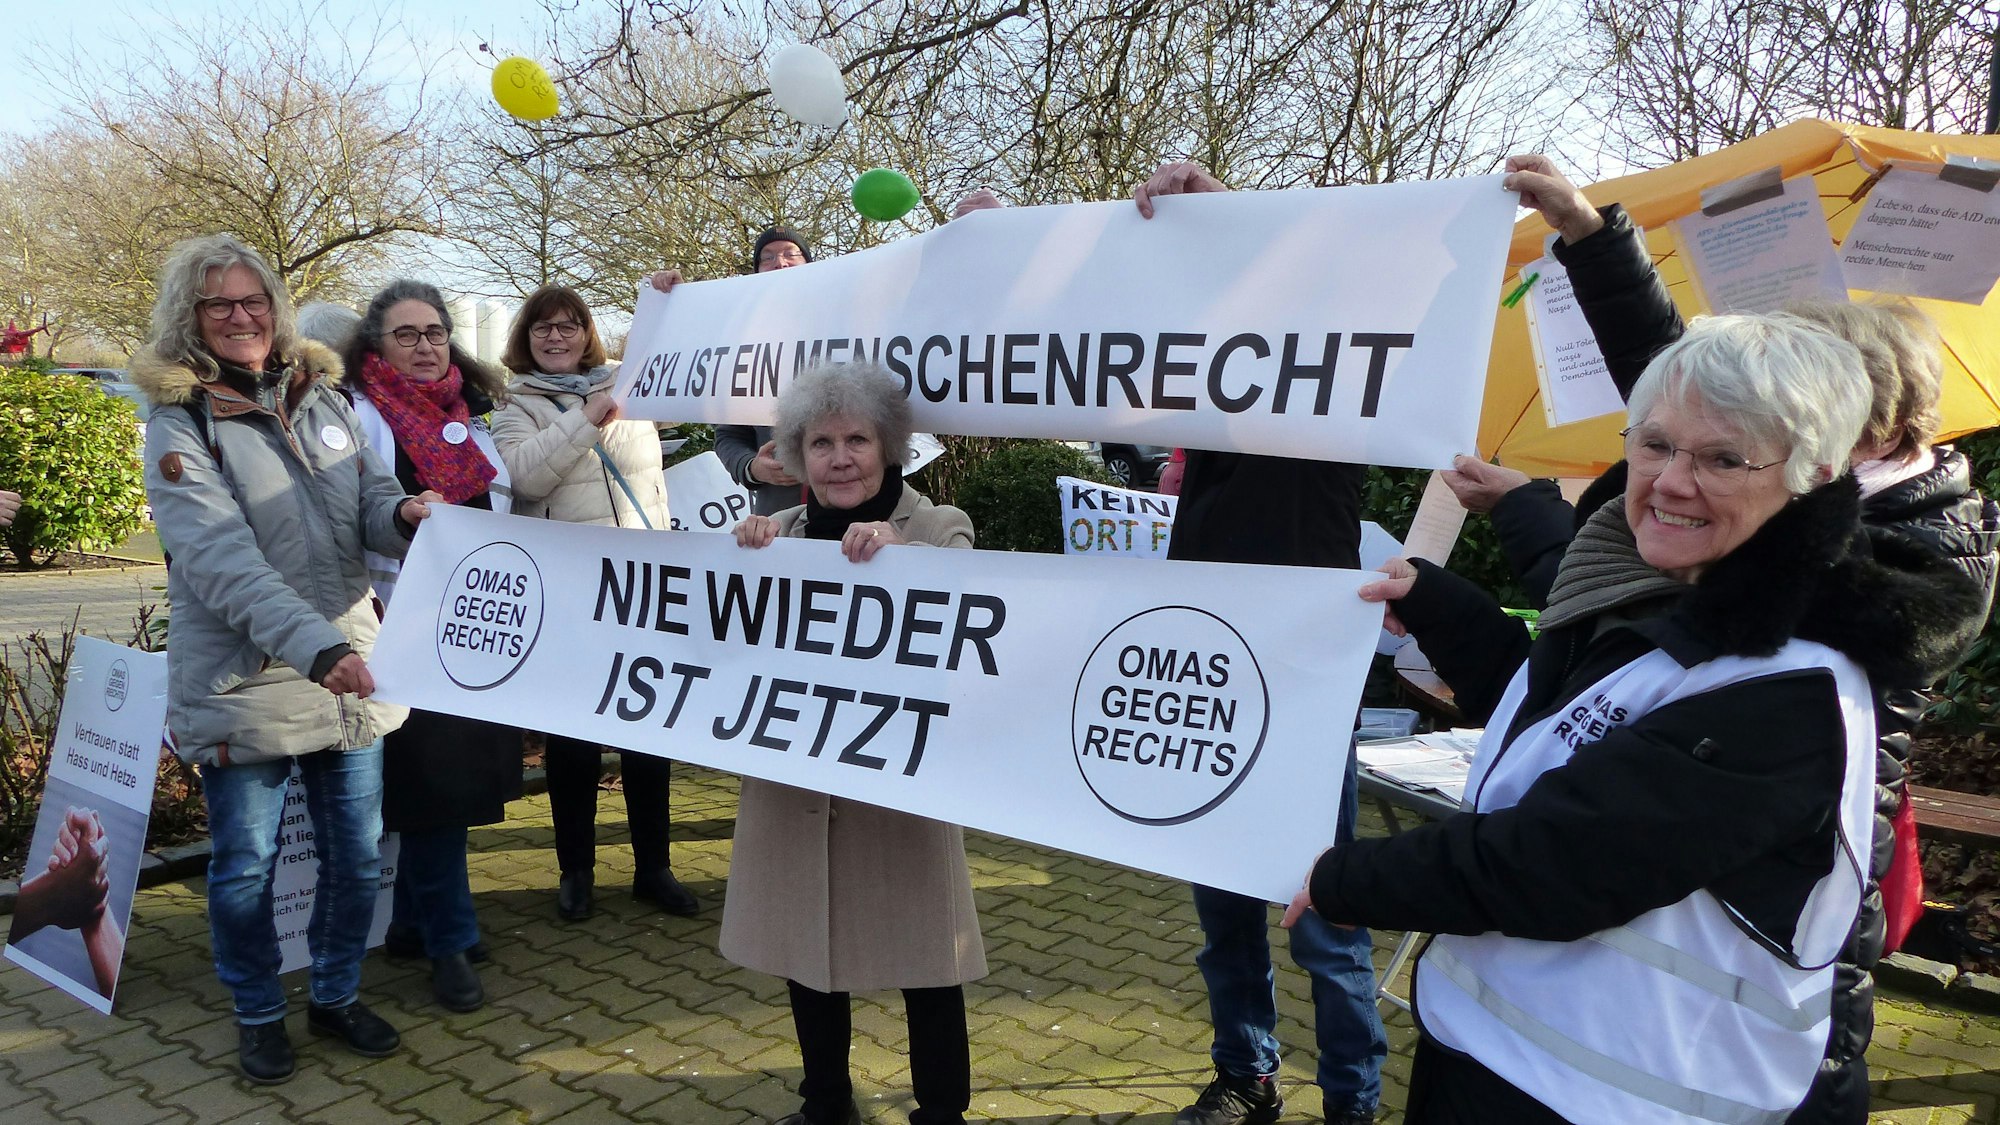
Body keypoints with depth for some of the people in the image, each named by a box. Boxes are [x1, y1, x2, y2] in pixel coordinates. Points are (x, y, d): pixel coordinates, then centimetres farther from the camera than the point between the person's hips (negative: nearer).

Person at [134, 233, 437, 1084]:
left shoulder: (322, 398, 8)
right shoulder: (179, 422, -8)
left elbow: (369, 497, 9)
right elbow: (220, 557, -20)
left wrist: (403, 514, -17)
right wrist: (314, 645, -32)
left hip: (349, 666, 4)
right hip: (242, 681, -4)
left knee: (356, 853, 12)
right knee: (246, 865, 9)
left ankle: (337, 996, 33)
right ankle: (258, 1015, 31)